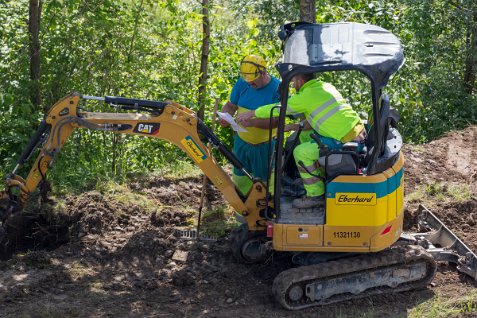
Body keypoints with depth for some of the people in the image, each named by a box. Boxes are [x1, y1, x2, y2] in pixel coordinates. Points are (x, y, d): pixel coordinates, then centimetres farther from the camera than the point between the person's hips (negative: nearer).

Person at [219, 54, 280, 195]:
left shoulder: (277, 88, -19)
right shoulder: (242, 83, -5)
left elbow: (276, 120, -24)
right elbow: (230, 106, 5)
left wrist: (253, 122, -39)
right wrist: (225, 117, -19)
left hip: (264, 145, -5)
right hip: (241, 141, 5)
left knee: (263, 180, 10)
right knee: (240, 178, 19)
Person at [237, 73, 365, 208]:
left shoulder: (307, 95, -9)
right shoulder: (325, 86, 17)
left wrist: (251, 114, 10)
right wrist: (293, 127, 27)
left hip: (347, 140, -9)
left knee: (301, 152, -4)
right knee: (305, 136, 21)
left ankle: (316, 195, 2)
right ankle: (323, 177, 25)